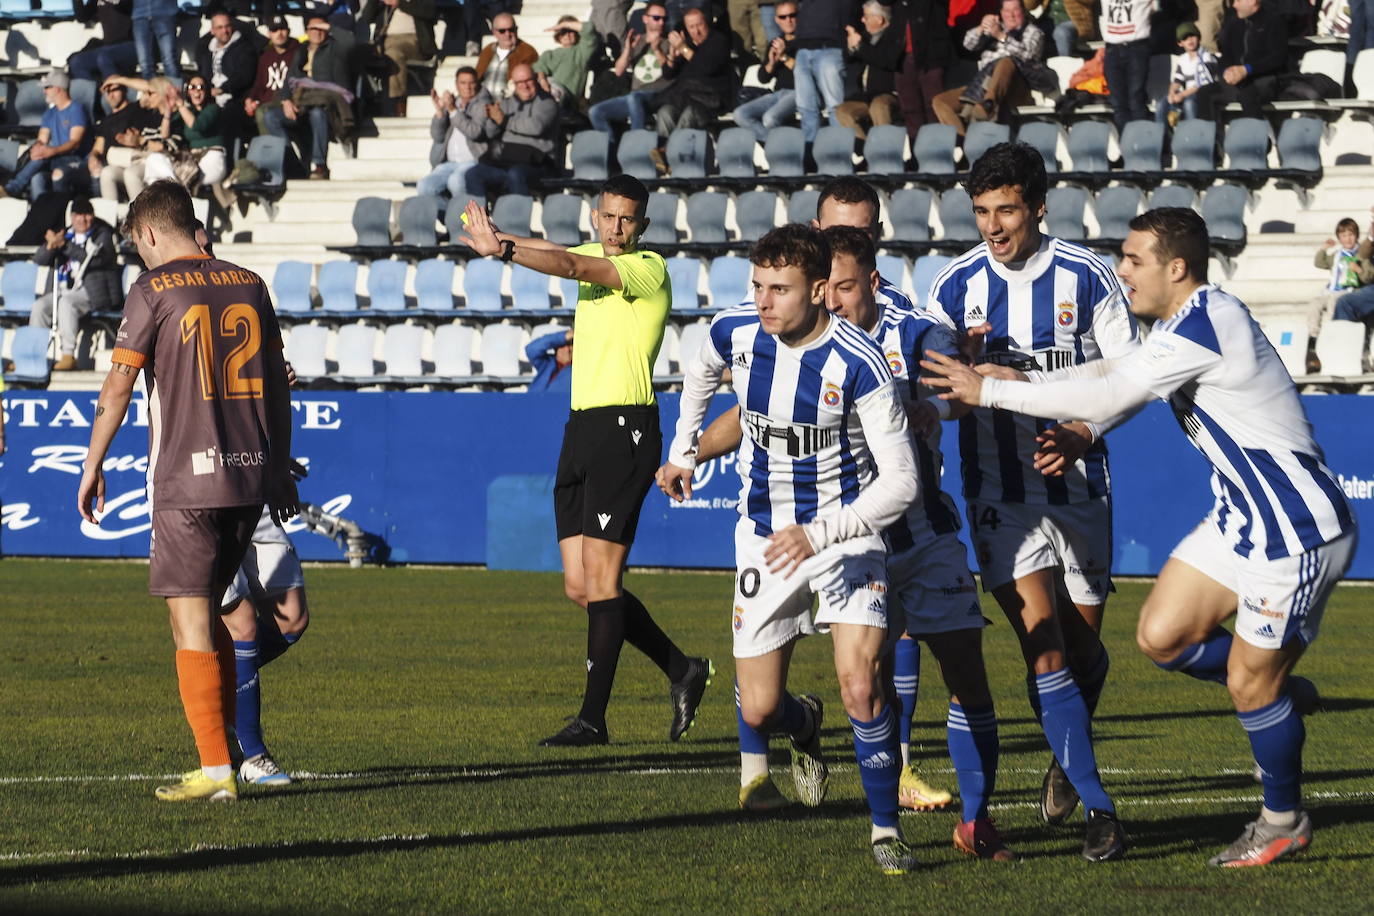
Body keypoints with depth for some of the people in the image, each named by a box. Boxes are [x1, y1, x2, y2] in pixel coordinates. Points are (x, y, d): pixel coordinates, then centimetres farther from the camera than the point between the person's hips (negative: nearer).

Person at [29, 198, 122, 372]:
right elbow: (39, 259, 12)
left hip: (92, 293, -5)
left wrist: (64, 245, -15)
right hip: (63, 290, 5)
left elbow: (93, 258, -14)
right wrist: (51, 246, -11)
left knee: (66, 301, -34)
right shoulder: (66, 235, 19)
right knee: (40, 305, -21)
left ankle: (68, 356, -39)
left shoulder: (102, 235, 6)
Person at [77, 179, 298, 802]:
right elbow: (277, 384, 16)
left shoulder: (153, 290, -4)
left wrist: (92, 467, 5)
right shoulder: (249, 285, 11)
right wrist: (279, 467, 24)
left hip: (186, 478, -6)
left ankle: (215, 772, -6)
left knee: (190, 622, -2)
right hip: (251, 473, 6)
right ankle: (225, 749, 16)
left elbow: (117, 387, -5)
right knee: (208, 614, 18)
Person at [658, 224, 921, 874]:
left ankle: (885, 830, -2)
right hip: (763, 535, 4)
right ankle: (803, 724, 40)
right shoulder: (734, 333, -10)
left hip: (846, 533, -4)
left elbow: (900, 481, -22)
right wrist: (682, 449, 22)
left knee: (860, 687, -20)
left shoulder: (859, 363, -23)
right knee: (759, 708, 2)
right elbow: (701, 371, 18)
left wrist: (820, 533, -31)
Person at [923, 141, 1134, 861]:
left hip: (1078, 483, 1)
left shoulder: (1086, 276, -3)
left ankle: (1067, 762, 40)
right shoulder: (956, 286, -1)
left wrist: (1082, 434, -16)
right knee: (1046, 651, -13)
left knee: (1084, 651, 10)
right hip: (1000, 493, -1)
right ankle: (1097, 807, -11)